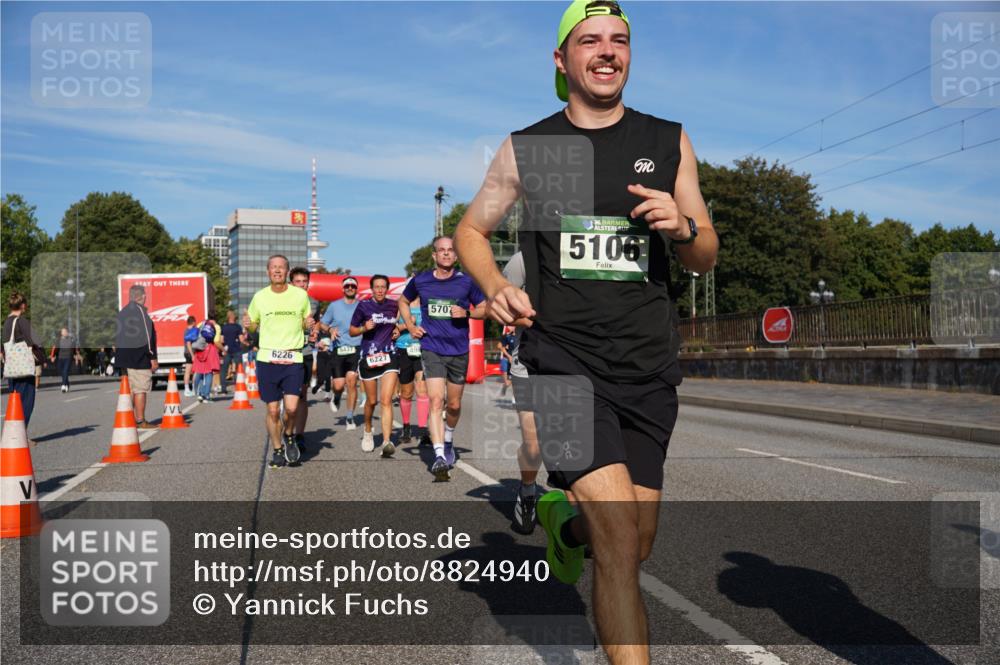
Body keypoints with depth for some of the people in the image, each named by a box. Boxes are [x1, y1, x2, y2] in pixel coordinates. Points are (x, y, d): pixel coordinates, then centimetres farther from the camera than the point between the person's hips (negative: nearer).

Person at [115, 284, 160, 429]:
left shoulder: (122, 312, 16)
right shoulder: (140, 310, -11)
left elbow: (118, 336, 19)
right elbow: (147, 335, -16)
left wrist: (122, 356, 22)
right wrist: (153, 357, -12)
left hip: (124, 357, 9)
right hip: (139, 358, -9)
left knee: (130, 389, 13)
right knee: (140, 389, -5)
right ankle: (140, 421, -4)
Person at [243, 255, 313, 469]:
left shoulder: (301, 295, 4)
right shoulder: (260, 297, 5)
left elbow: (306, 322, 17)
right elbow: (253, 326, 17)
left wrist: (309, 324, -7)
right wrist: (248, 325, -6)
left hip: (293, 359, -1)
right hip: (267, 358, 1)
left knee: (291, 407, -15)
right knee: (273, 410, 4)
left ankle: (288, 437, 16)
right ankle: (277, 450, 23)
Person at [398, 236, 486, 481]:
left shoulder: (467, 281, -2)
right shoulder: (420, 281, 1)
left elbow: (484, 308, 8)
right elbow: (403, 301, 21)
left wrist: (466, 313, -12)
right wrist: (410, 326, 6)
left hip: (459, 351, 1)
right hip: (432, 350, -1)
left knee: (454, 405, 13)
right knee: (436, 401, -17)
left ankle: (448, 441, 42)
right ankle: (439, 456, -21)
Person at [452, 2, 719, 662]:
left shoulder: (669, 142, 10)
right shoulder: (525, 150, 4)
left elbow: (707, 257, 13)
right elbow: (471, 229, 16)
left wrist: (682, 227, -11)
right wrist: (497, 287, -4)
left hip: (649, 367, 3)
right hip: (563, 361, -3)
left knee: (633, 551, 11)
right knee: (621, 545, -15)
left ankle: (568, 518, 44)